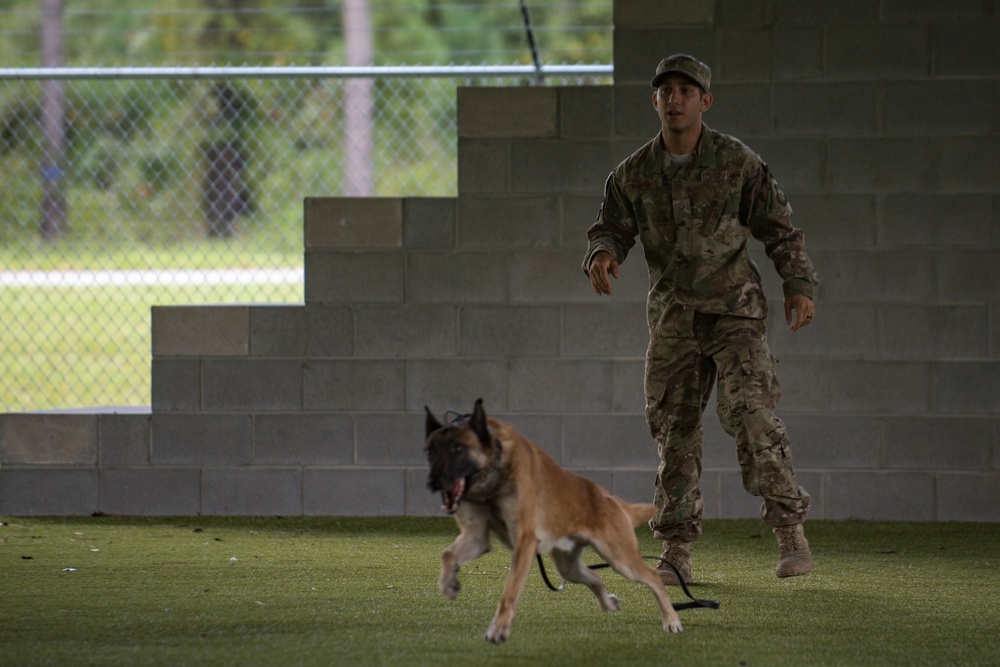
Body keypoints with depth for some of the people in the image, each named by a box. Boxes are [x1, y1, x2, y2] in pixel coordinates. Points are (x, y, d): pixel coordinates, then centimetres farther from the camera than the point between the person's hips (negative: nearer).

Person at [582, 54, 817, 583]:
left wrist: (799, 286, -8)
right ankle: (676, 551, 9)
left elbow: (779, 229, 2)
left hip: (734, 312, -3)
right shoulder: (634, 173, 3)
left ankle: (790, 529, -9)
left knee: (750, 415, -17)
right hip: (673, 317, 3)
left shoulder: (737, 163, -5)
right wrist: (602, 255, -17)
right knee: (674, 430, 3)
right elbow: (611, 228, 7)